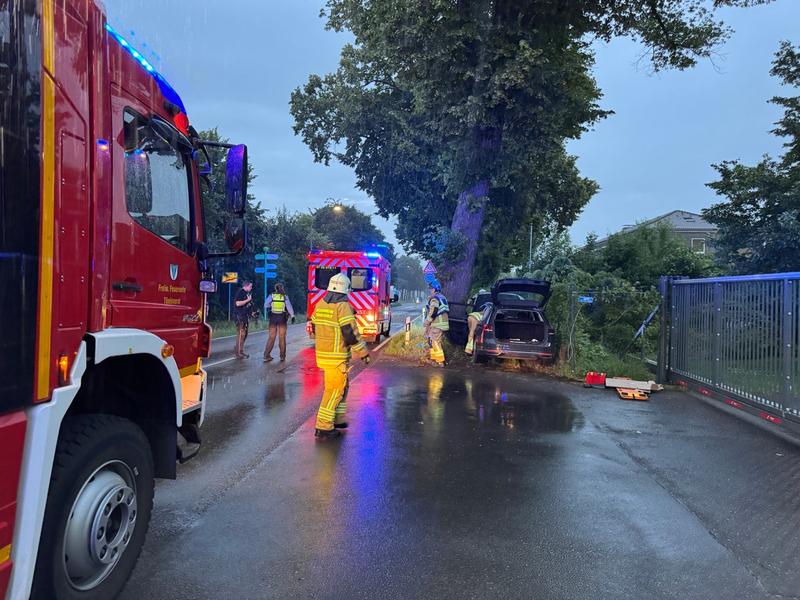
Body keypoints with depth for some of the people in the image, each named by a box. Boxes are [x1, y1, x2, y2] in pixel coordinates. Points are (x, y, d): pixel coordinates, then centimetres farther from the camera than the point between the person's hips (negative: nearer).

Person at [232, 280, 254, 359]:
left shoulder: (248, 293, 17)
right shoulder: (240, 293, -11)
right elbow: (238, 303, -23)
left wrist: (252, 312, 14)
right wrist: (248, 300, -19)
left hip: (246, 316, 10)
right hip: (240, 316, -10)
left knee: (244, 335, 12)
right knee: (241, 334, -10)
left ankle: (238, 350, 20)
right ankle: (239, 353, -7)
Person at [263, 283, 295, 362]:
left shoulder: (271, 296, -1)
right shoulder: (285, 297, -2)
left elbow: (265, 305, -2)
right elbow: (289, 307, -8)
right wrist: (292, 316, 0)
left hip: (273, 317, 1)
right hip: (282, 318, 0)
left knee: (271, 337, 6)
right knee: (282, 337, 10)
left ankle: (266, 356, 1)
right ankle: (282, 356, 13)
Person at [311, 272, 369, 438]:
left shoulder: (320, 304, 7)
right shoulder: (343, 306, -16)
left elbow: (315, 328, 17)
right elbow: (351, 334, -19)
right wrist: (364, 352, -9)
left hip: (322, 353, 8)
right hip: (337, 356, -8)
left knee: (341, 387, 21)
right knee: (334, 390, 1)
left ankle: (337, 420, 27)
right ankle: (323, 427, 4)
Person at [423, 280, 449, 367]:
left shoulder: (434, 298, -14)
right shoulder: (442, 297, 18)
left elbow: (433, 312, -22)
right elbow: (447, 311, 23)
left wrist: (426, 322, -14)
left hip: (436, 325, -10)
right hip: (442, 323, 10)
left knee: (435, 342, -7)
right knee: (432, 341, 19)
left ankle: (440, 361, -8)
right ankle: (434, 358, 26)